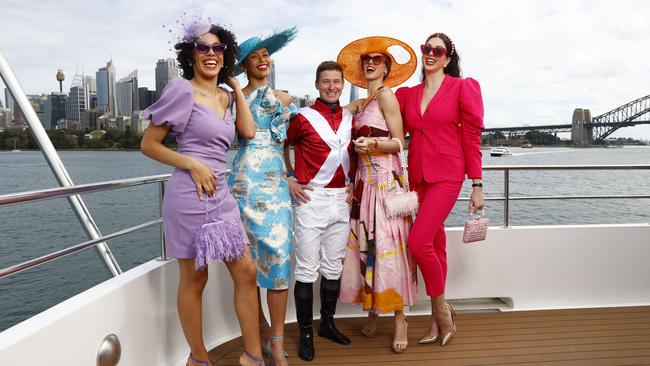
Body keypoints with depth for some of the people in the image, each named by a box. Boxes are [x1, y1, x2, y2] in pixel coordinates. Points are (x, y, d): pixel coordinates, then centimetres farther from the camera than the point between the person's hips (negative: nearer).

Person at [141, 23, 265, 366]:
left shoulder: (223, 96, 16)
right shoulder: (182, 89, -5)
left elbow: (248, 131, 2)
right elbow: (148, 144, -4)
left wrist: (235, 86, 10)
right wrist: (193, 165, -15)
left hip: (221, 195, 7)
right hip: (190, 194, -7)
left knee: (246, 272, 8)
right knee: (194, 279, 6)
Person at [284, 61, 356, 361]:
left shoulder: (350, 118, 11)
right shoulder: (303, 117, -4)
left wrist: (352, 182, 10)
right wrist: (288, 181, -7)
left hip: (341, 199, 5)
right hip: (311, 198, -5)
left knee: (333, 266, 13)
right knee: (307, 269, 0)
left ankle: (327, 323, 27)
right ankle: (305, 333, 10)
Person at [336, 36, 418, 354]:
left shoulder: (386, 95, -2)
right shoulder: (361, 104, 19)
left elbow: (399, 143, -7)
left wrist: (372, 143, -24)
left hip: (386, 179, -7)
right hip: (364, 180, 7)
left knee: (388, 245, -8)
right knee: (365, 244, 4)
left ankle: (399, 319, -1)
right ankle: (372, 310, 15)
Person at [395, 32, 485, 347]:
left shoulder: (461, 87, 0)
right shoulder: (407, 95, 12)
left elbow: (471, 138, -3)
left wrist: (477, 185, -5)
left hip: (447, 176, -5)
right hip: (417, 177, 5)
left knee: (418, 242, -16)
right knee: (435, 245, 11)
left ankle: (440, 308, 8)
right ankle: (438, 320, 22)